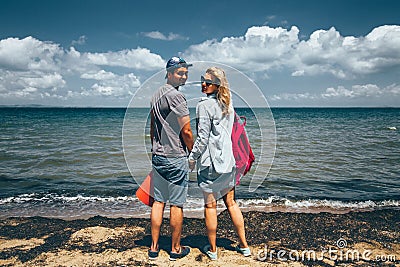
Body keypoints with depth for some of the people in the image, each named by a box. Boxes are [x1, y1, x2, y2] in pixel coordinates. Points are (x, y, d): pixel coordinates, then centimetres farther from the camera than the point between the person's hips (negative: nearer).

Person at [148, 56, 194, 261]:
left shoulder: (156, 95, 13)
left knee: (158, 201, 13)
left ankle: (154, 248, 22)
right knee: (176, 204, 4)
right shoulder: (175, 96, -14)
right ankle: (176, 249, 17)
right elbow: (186, 131, -15)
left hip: (157, 156, 9)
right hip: (176, 158, -8)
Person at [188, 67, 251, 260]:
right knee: (231, 202, 15)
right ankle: (244, 245, 24)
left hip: (210, 161, -7)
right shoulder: (228, 104, 10)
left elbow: (203, 137, -15)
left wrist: (192, 158, -5)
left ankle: (212, 249, 18)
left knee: (210, 205, 5)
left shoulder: (205, 105, -12)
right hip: (227, 160, 7)